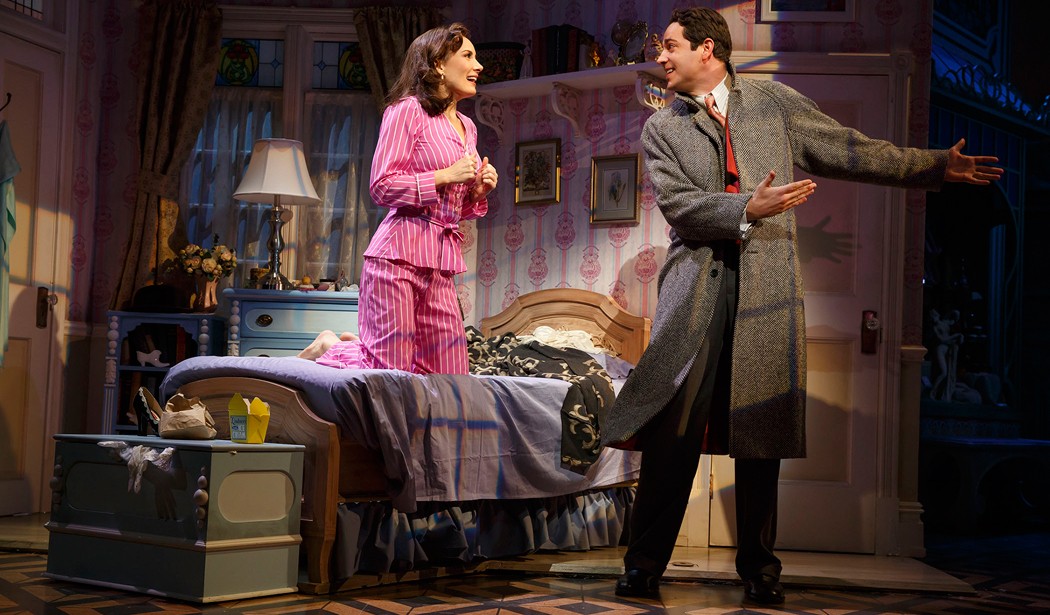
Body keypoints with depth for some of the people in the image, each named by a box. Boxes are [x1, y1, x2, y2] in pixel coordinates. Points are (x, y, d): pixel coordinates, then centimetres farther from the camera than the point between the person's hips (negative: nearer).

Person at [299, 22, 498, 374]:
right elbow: (381, 187, -11)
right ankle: (331, 347, 20)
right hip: (400, 253, -8)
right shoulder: (408, 110, -4)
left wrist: (478, 191, 6)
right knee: (391, 374, -8)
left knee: (451, 376, 7)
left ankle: (357, 346, 25)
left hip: (441, 260, 8)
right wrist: (446, 176, -13)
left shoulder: (467, 127, 19)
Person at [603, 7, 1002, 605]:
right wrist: (750, 208, -15)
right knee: (672, 428, -7)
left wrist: (937, 166, 11)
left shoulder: (773, 101, 14)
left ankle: (759, 567, 15)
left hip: (766, 284, 1)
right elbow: (678, 204, -2)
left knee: (761, 428, 2)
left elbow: (850, 151, 15)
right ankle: (645, 564, 4)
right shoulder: (662, 128, 12)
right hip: (695, 285, 0)